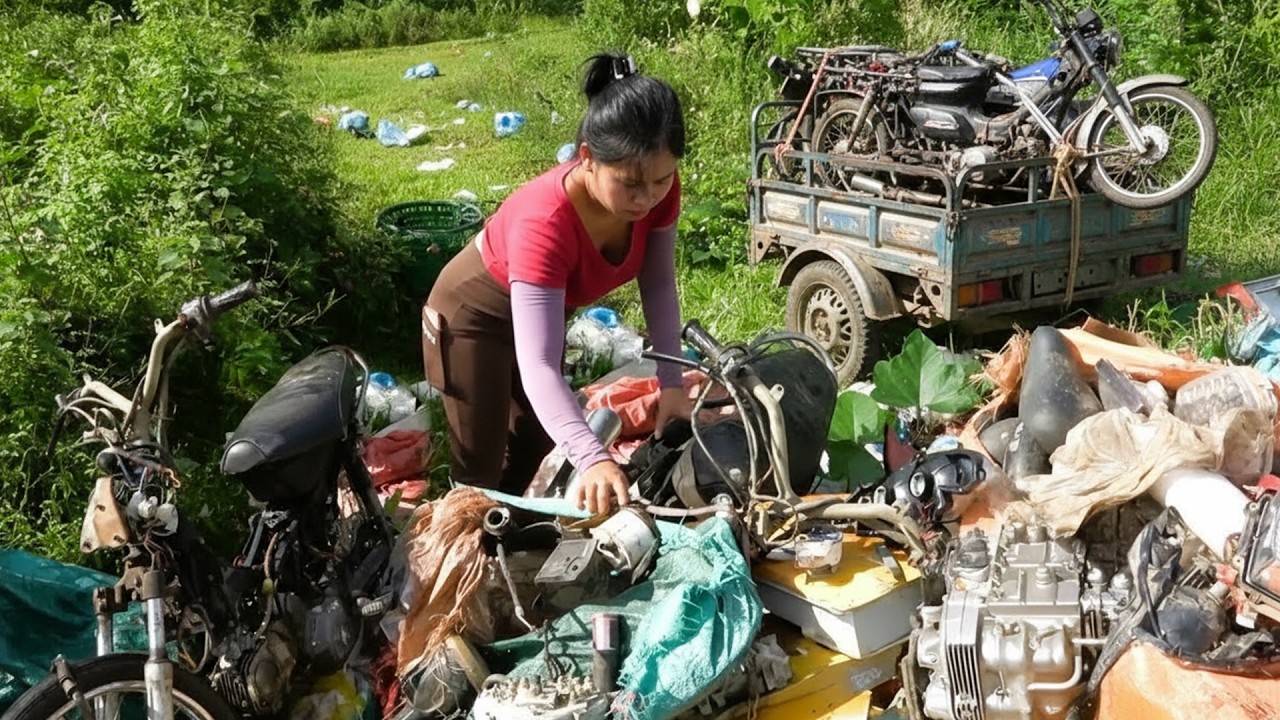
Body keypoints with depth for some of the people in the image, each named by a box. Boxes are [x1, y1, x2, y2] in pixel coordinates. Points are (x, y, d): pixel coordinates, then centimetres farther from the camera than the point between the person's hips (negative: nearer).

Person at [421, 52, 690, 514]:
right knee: (481, 465, 2)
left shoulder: (657, 189, -27)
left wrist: (671, 381, -22)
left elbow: (658, 284, -11)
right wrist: (591, 459, -63)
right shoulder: (545, 222, -45)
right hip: (475, 312, -7)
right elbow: (537, 366, -50)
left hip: (543, 308, 7)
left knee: (537, 447, 23)